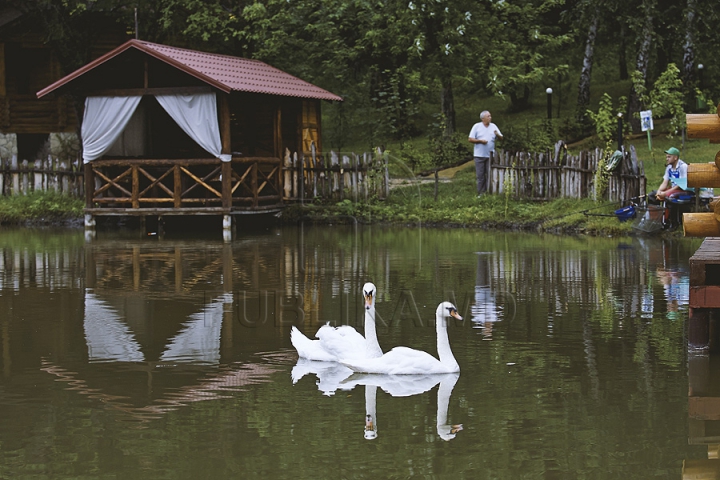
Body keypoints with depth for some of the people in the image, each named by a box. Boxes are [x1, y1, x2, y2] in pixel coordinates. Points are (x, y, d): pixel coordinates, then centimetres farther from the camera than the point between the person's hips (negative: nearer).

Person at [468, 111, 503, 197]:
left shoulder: (493, 126, 9)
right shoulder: (476, 126, 1)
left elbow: (501, 138, 8)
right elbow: (470, 139, -2)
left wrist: (497, 135, -13)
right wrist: (480, 141, -15)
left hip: (490, 155, 2)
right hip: (479, 155, -2)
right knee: (480, 175, -1)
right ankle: (480, 193, 4)